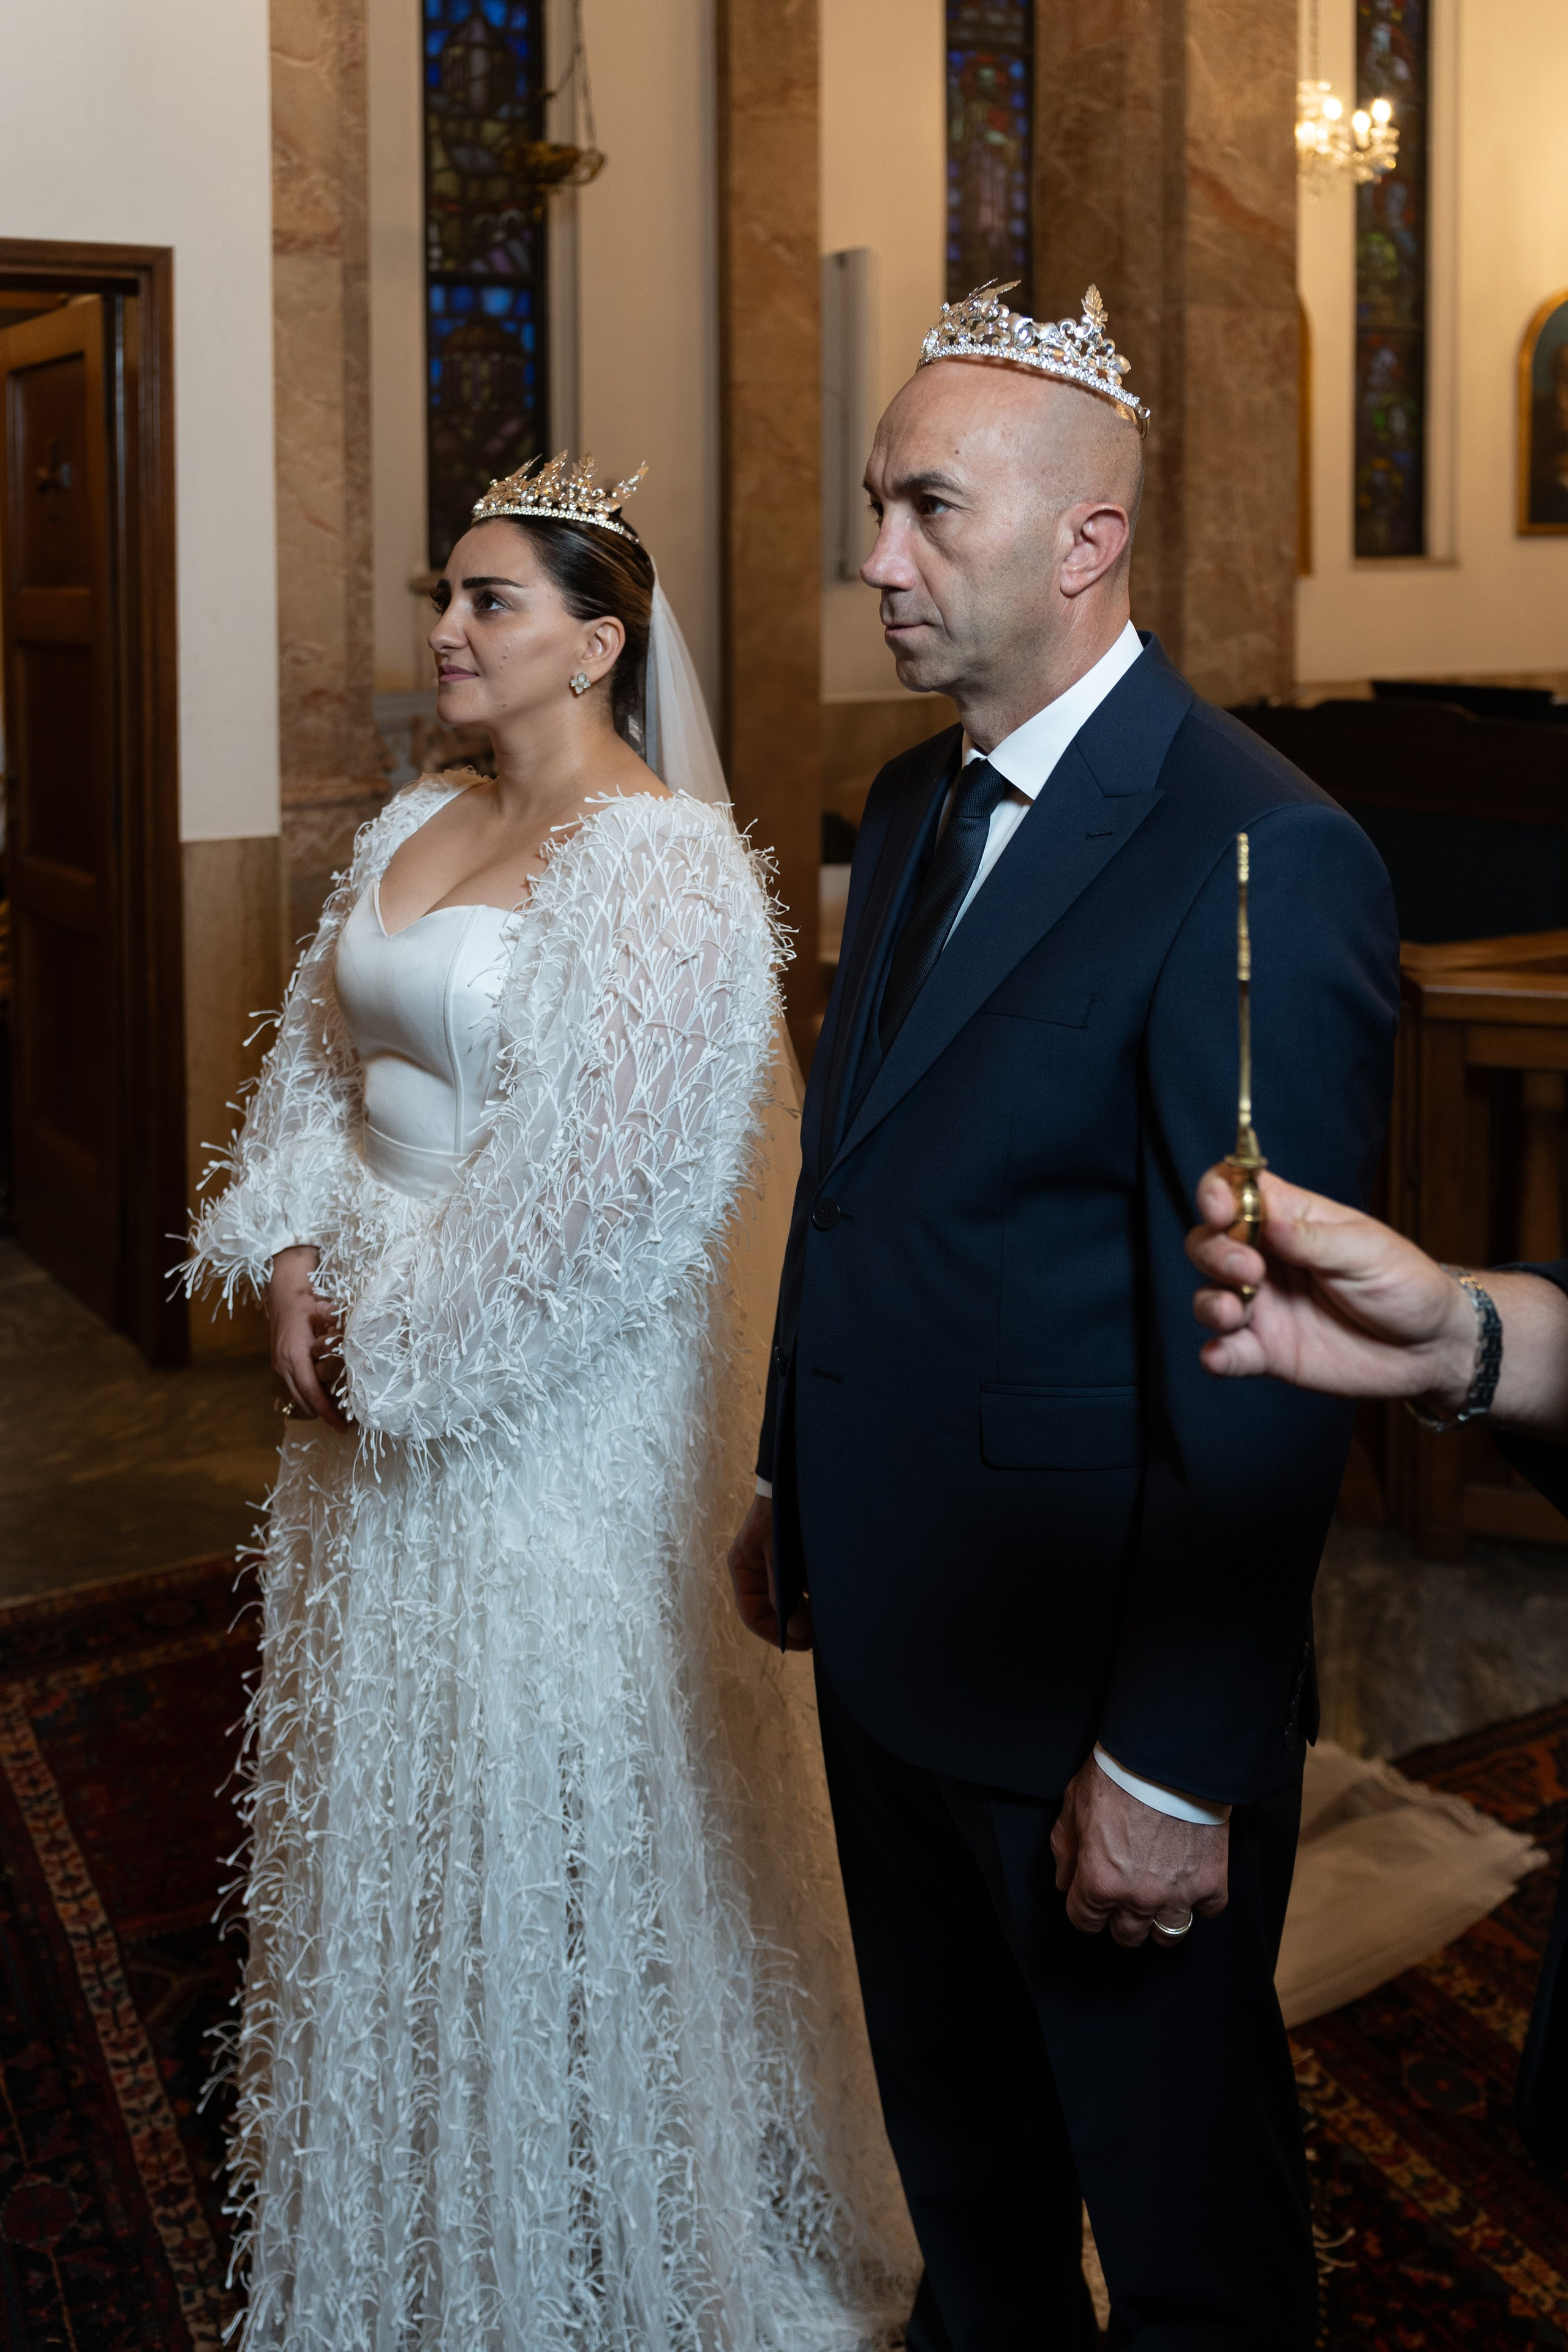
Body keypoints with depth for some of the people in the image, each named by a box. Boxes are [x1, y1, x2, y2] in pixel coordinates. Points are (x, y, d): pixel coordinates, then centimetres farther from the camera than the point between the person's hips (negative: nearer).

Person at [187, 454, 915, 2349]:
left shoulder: (660, 863, -17)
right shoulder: (415, 827, 9)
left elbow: (609, 1180, -23)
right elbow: (320, 1060, 13)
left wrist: (407, 1340, -18)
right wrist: (295, 1263, -2)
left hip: (554, 1392, -8)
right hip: (375, 1364, 8)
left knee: (543, 1789, 5)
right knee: (381, 1764, 19)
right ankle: (403, 2191, 40)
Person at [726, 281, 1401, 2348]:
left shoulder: (1263, 859, -22)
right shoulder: (912, 809, 6)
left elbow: (1264, 1373, -24)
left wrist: (1174, 1768, -22)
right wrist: (793, 1481, 16)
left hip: (1099, 1691, -8)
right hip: (889, 1634, 8)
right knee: (953, 2120, 27)